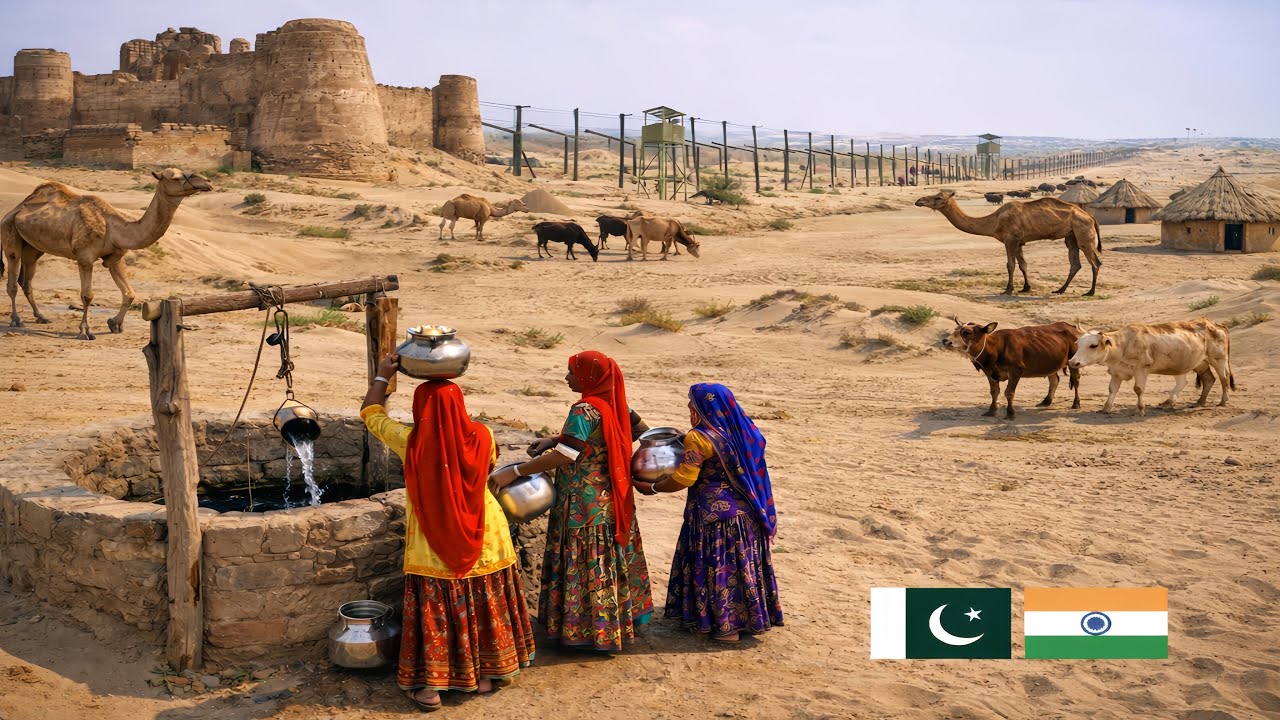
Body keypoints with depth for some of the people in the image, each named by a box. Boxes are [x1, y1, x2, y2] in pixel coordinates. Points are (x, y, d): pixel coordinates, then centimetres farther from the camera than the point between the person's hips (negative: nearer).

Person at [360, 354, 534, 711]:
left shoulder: (411, 442, -15)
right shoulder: (481, 437, -11)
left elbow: (370, 413, 2)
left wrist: (382, 375, 15)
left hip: (433, 546, -2)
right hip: (483, 540, 2)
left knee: (433, 612, 10)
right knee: (484, 606, 17)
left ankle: (428, 686, 16)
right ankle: (486, 674, 30)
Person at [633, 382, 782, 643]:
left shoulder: (699, 438, -16)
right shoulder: (743, 430, 6)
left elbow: (684, 479, -16)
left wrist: (652, 488, -4)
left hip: (714, 511, -7)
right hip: (745, 511, 7)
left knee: (717, 565, 3)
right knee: (742, 562, 15)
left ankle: (726, 626, 8)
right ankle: (748, 617, 25)